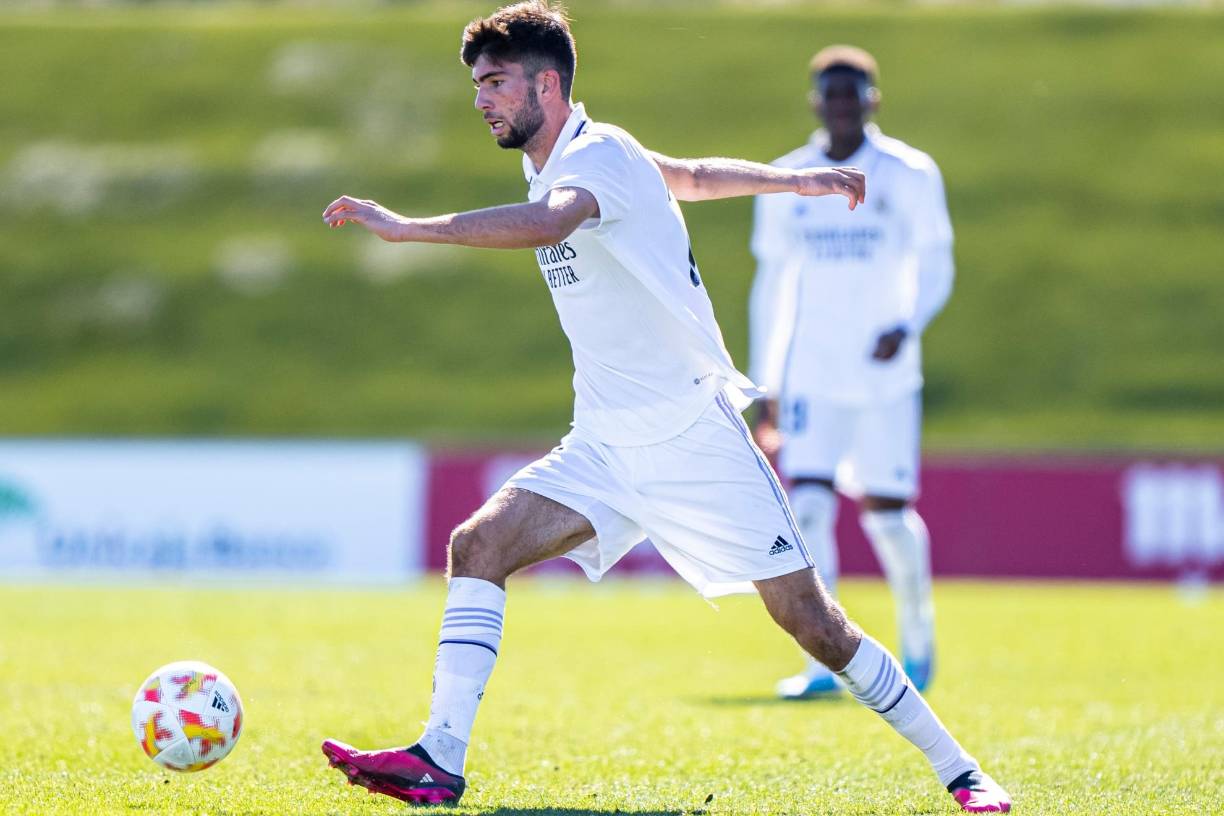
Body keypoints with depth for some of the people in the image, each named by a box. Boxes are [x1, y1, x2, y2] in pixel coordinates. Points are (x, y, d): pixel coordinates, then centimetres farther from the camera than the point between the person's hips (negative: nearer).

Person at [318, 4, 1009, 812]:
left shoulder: (598, 153, -15)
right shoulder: (562, 164, 13)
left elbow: (547, 223, -39)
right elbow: (697, 176, 30)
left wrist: (408, 227, -43)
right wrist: (795, 179, 31)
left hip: (694, 434, -8)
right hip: (606, 448, 8)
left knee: (812, 623, -7)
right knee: (478, 546, -12)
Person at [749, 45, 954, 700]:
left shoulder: (910, 175, 0)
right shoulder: (784, 183, 6)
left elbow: (935, 269, 3)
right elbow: (770, 284, 13)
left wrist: (907, 327, -17)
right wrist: (763, 387, 11)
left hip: (886, 375, -1)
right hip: (811, 375, 1)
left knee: (886, 511, 0)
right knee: (806, 507, -13)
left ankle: (917, 631, 28)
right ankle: (823, 662, -8)